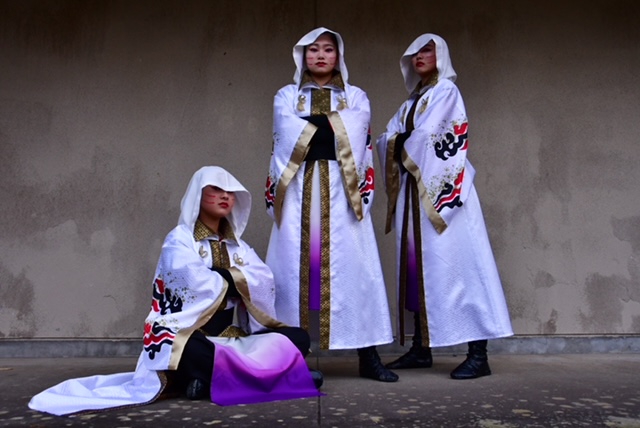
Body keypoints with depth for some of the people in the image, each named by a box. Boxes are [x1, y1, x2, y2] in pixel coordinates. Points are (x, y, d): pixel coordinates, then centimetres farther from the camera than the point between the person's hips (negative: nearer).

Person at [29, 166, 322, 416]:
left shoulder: (237, 245, 15)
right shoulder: (179, 240, -2)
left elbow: (265, 281, -1)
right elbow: (198, 285, -19)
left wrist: (224, 275, -13)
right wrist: (236, 280, -3)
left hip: (233, 335, 7)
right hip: (190, 337, -6)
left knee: (298, 338, -13)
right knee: (194, 354, -41)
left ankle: (213, 375, -19)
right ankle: (265, 371, -18)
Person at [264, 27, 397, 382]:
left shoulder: (357, 98, 15)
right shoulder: (285, 97, 16)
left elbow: (357, 146, 2)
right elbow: (285, 146, 3)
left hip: (342, 193, 0)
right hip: (299, 192, 1)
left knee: (353, 268, -5)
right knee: (295, 269, -3)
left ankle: (368, 357, 0)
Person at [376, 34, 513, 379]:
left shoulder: (446, 90, 1)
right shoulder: (411, 101, 23)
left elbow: (426, 137, -11)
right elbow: (390, 140, 12)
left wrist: (404, 148, 4)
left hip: (441, 190, -7)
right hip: (414, 193, 8)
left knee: (454, 264, -10)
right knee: (416, 266, 6)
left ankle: (478, 355, -6)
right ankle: (421, 349, 13)